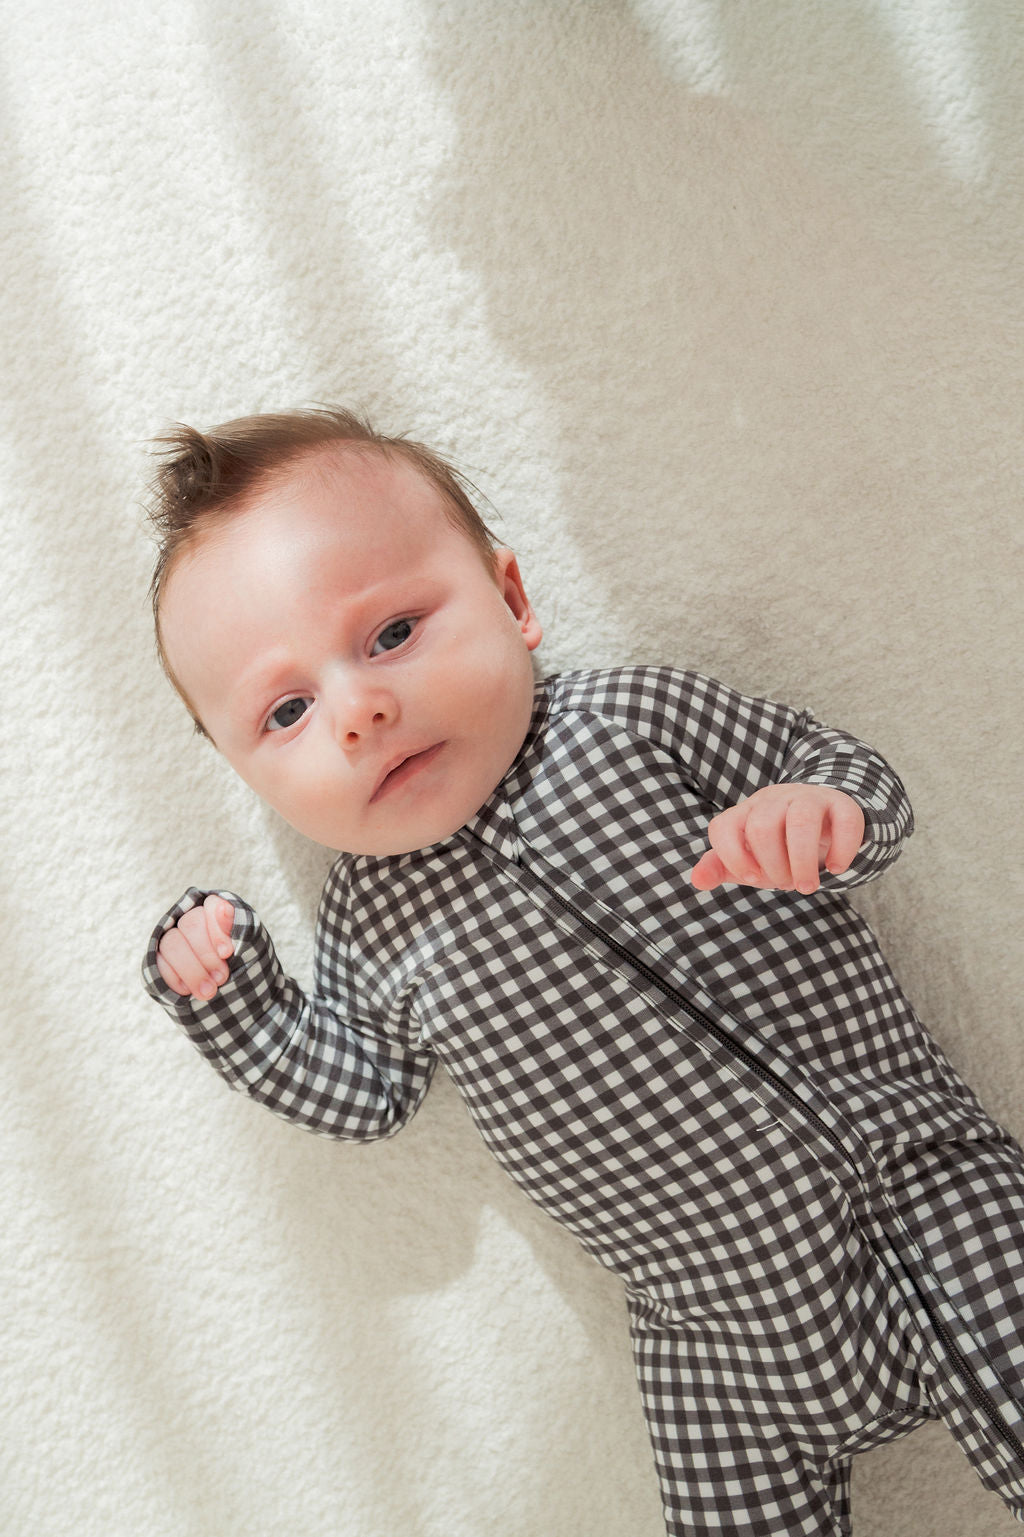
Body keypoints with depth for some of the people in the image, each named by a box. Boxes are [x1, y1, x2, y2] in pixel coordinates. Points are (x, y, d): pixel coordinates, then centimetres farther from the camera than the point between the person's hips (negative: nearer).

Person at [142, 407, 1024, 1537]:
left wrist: (818, 815, -25)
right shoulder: (368, 926, -2)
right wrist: (226, 998, -1)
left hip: (919, 1180, -2)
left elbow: (831, 762, -1)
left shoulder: (632, 719, -10)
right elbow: (363, 1092, 11)